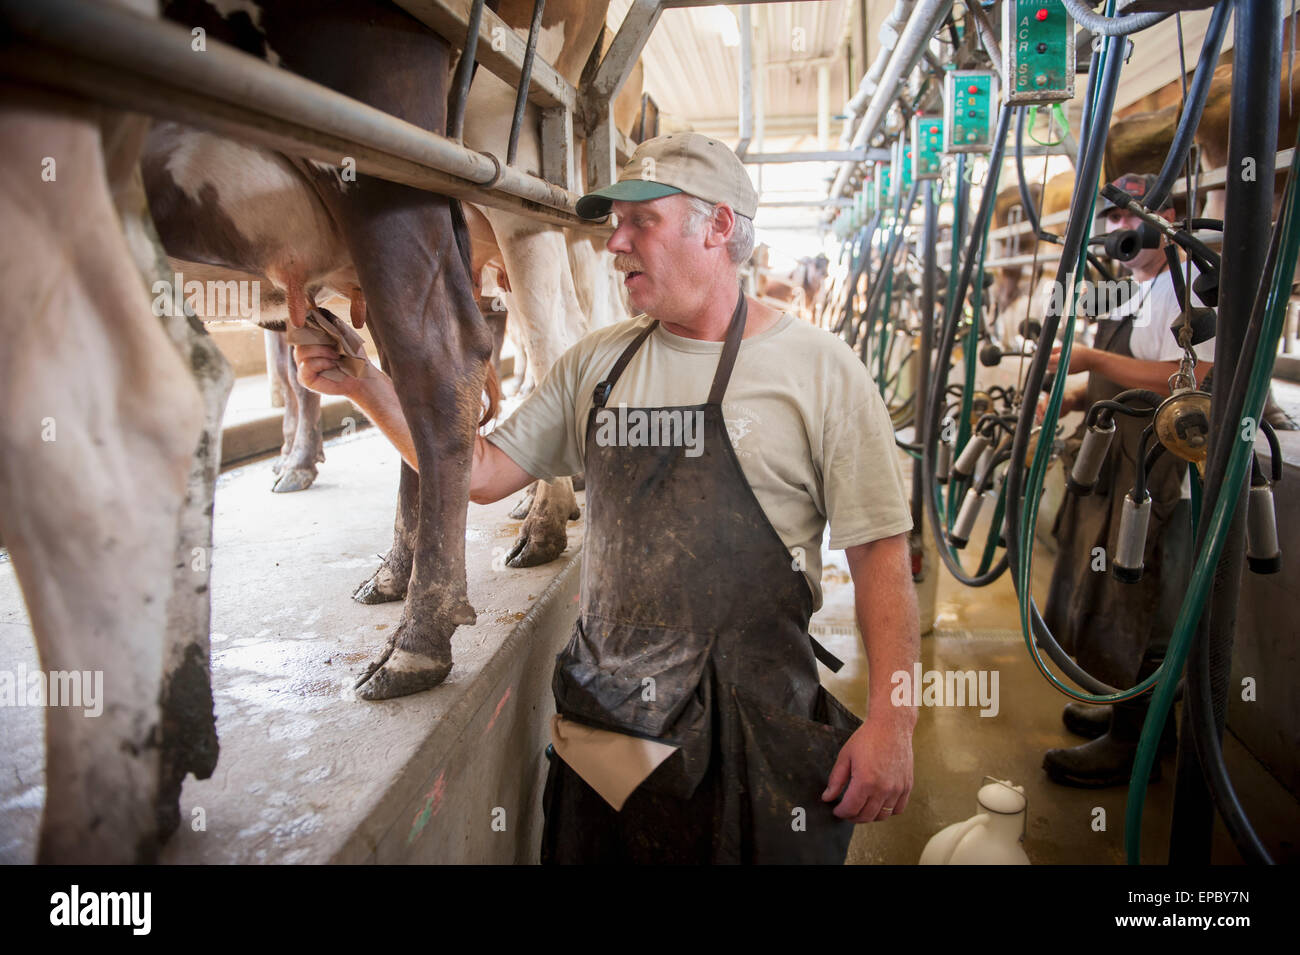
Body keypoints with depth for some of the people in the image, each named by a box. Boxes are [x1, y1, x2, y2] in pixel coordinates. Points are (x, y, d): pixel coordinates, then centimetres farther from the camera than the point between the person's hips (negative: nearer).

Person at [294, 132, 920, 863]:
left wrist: (891, 722, -13)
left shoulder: (819, 369, -7)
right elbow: (484, 473, 7)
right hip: (604, 724, 5)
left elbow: (879, 552, -8)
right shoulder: (596, 364, 6)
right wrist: (365, 386, -2)